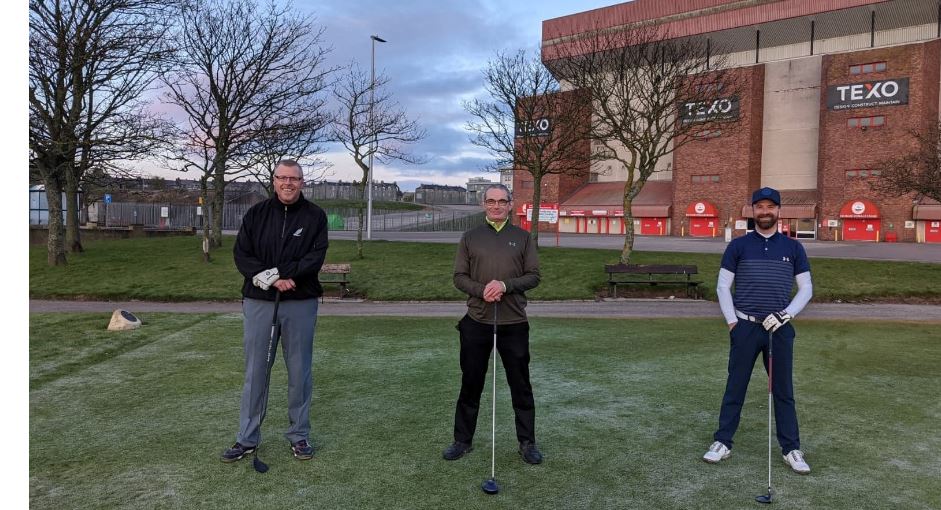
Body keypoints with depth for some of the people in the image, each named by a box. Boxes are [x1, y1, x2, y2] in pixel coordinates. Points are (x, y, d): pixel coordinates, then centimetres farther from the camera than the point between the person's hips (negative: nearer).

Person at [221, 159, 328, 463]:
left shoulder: (315, 216, 2)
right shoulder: (257, 214, 7)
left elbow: (316, 257, -9)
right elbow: (241, 255, 0)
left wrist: (277, 273, -19)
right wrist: (273, 280, -15)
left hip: (300, 303, -1)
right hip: (258, 301, 1)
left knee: (299, 370, 8)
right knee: (255, 371, 7)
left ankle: (299, 435, 22)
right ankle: (247, 438, 19)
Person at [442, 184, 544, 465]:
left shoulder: (522, 237, 6)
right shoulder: (470, 237, 7)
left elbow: (534, 276, 2)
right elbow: (459, 276, 4)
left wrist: (506, 285, -15)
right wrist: (481, 290, -14)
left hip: (514, 323, 0)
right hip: (476, 323, 1)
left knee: (521, 386, 7)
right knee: (471, 384, 10)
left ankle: (527, 442, 21)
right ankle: (463, 440, 24)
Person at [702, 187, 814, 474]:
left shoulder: (793, 248, 6)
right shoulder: (738, 246, 3)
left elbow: (806, 288, 7)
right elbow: (723, 286, 3)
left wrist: (785, 315, -6)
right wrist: (732, 322, -3)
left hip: (780, 328, 1)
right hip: (745, 327, -1)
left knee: (783, 390, 7)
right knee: (735, 387, 5)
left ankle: (791, 449, 17)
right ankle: (723, 443, 14)